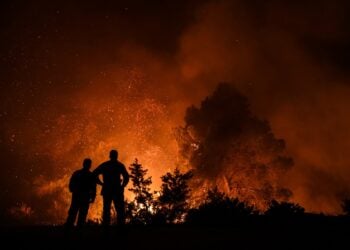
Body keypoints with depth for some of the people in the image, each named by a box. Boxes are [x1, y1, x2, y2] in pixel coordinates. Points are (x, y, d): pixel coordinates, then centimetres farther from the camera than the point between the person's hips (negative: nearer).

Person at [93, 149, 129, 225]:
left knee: (106, 210, 4)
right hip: (117, 190, -2)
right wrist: (122, 186, 4)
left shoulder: (104, 165, 11)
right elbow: (126, 177, -8)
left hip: (107, 190, 2)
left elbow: (94, 174, 2)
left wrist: (102, 183, 7)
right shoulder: (120, 165, 4)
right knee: (120, 211, -1)